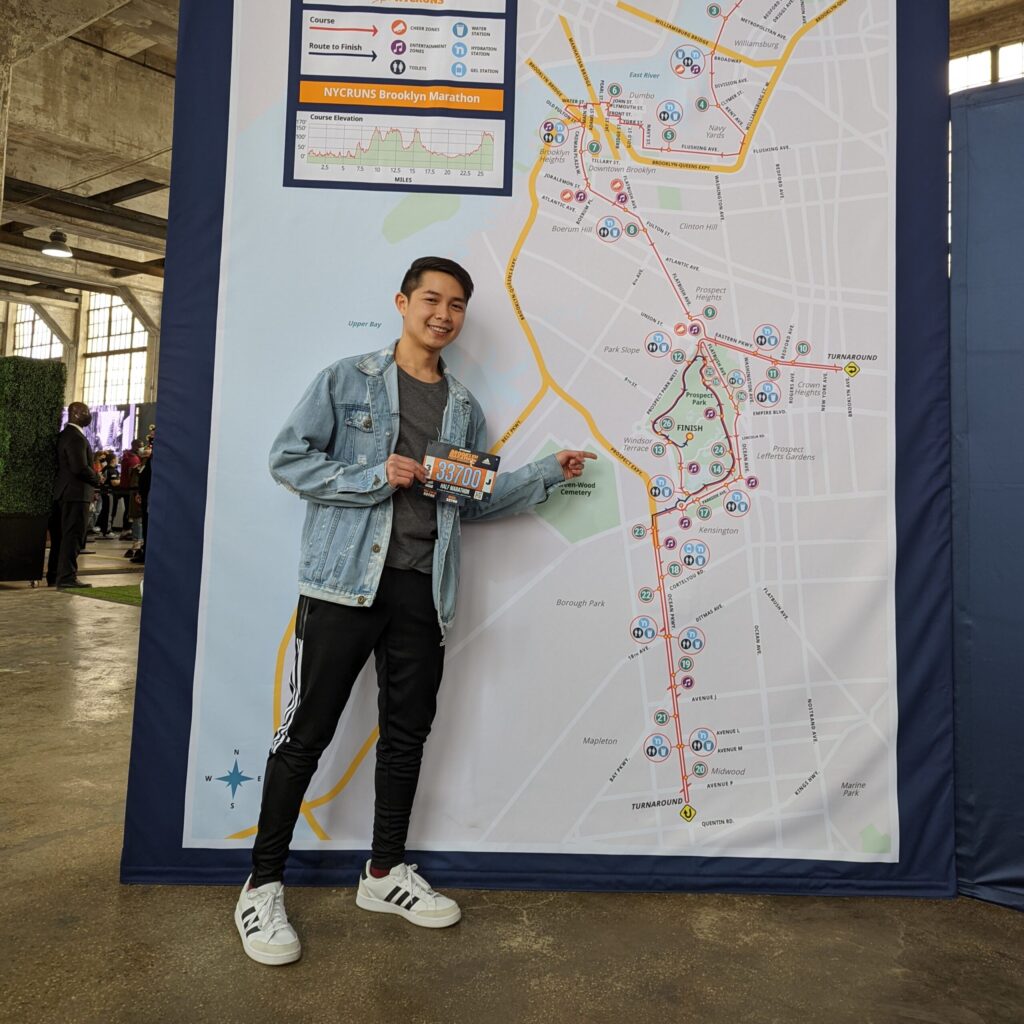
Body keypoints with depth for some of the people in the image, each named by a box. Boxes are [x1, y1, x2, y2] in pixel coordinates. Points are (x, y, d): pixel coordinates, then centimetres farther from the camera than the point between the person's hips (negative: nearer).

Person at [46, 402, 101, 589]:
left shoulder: (64, 435, 15)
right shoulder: (76, 437, -15)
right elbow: (80, 468, -23)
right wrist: (97, 479, -8)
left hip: (62, 493, 10)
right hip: (76, 493, -10)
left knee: (60, 536, 14)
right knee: (73, 536, -6)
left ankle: (54, 575, 21)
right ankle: (67, 577, -4)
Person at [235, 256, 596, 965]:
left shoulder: (465, 408, 17)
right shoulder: (347, 380, 4)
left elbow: (475, 501, 18)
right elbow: (288, 458, -3)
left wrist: (549, 474, 12)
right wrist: (374, 477, -14)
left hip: (423, 589, 5)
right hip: (347, 581, -4)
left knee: (408, 733, 11)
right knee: (307, 732, 0)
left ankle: (386, 871, 29)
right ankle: (264, 885, 16)